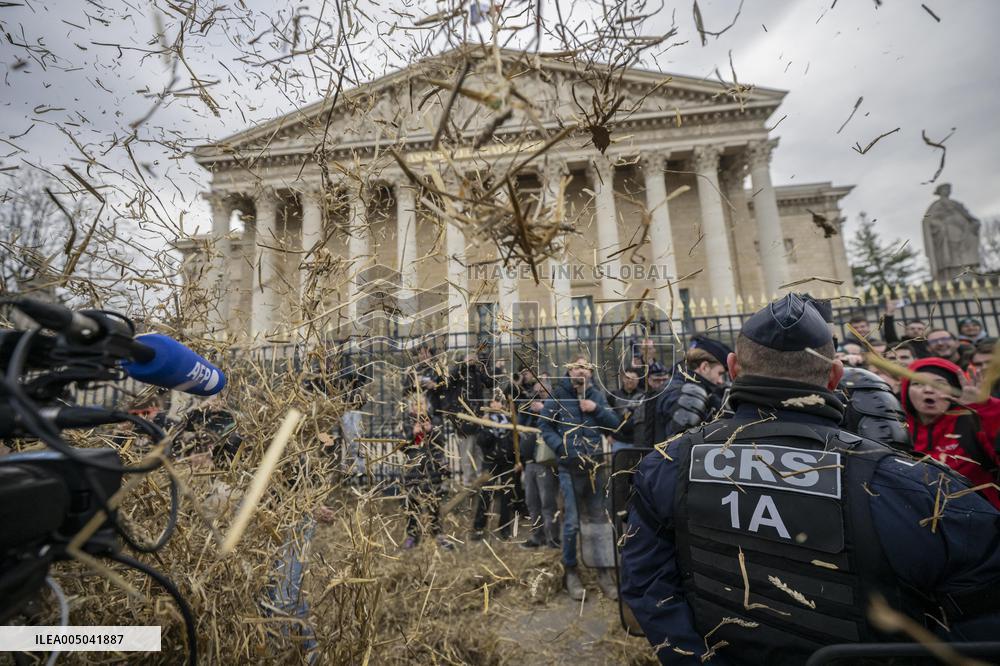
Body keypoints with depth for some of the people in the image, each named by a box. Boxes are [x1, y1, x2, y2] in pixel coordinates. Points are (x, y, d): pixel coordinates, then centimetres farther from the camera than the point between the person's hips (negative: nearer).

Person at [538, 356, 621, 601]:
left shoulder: (597, 395, 5)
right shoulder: (558, 394, -5)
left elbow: (615, 424, 3)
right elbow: (544, 425, -4)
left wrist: (597, 409, -13)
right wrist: (561, 447, -14)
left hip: (596, 465, 3)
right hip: (570, 467, -3)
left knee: (600, 519, 12)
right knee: (572, 522, 5)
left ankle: (605, 571, 26)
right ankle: (570, 571, 24)